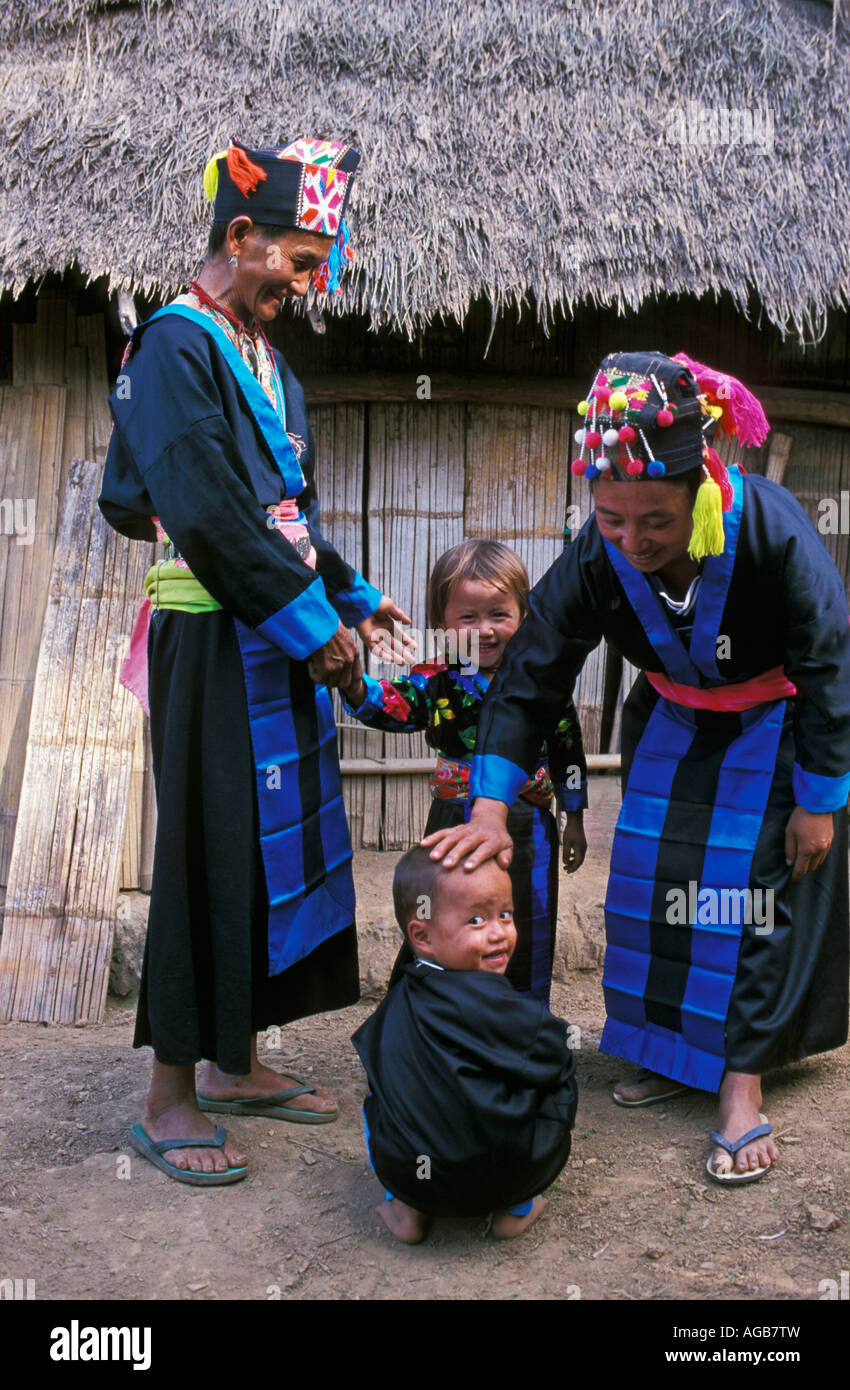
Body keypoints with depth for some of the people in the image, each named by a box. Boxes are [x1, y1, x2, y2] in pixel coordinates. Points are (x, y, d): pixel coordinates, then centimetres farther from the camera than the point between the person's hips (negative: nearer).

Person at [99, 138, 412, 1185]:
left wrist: (352, 596, 15)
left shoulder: (267, 363, 19)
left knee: (275, 844, 12)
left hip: (279, 644, 9)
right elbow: (205, 514, -18)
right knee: (210, 854, -4)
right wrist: (309, 620, -16)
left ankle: (235, 1064, 25)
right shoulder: (175, 343, -9)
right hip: (212, 642, -9)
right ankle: (169, 1098, 9)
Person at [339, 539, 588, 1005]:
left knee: (525, 932, 11)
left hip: (526, 829, 0)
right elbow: (392, 706, -22)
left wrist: (574, 821, 9)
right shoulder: (436, 678, -6)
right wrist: (355, 684, -43)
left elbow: (568, 751, 4)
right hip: (453, 825, 1)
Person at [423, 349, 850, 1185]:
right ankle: (670, 1049, 23)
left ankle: (741, 1080, 5)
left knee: (754, 885, -6)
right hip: (672, 723, 4)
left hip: (774, 729, -3)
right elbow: (526, 680, -20)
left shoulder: (769, 527, -34)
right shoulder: (595, 558, -26)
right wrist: (492, 808, -29)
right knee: (650, 877, 4)